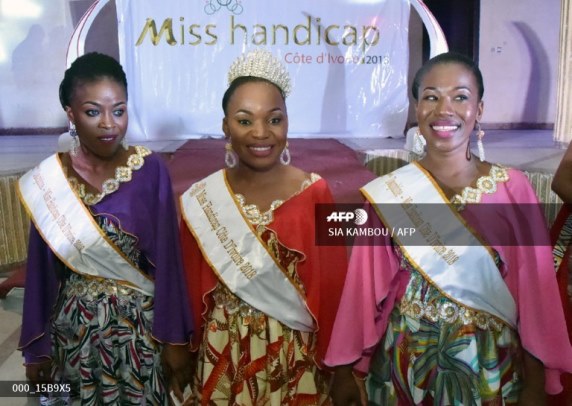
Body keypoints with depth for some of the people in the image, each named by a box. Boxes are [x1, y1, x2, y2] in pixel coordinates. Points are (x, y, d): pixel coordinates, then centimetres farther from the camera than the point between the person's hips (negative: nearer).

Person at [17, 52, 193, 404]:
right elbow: (41, 267, 1)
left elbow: (168, 259, -8)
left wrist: (175, 337, -7)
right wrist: (37, 346, 5)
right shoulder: (46, 180, -4)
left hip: (141, 324, -2)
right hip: (73, 328, 2)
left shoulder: (151, 170, -10)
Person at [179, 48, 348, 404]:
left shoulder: (315, 192, -10)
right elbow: (194, 288, 1)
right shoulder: (201, 200, -7)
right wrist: (195, 347, 6)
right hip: (224, 353, 1)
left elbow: (331, 286, -6)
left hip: (296, 352, -1)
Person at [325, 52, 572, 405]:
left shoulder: (513, 188, -8)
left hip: (491, 367, 0)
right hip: (405, 366, 0)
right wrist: (345, 371, -1)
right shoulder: (386, 194, -8)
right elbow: (365, 289, -5)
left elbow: (534, 290, -5)